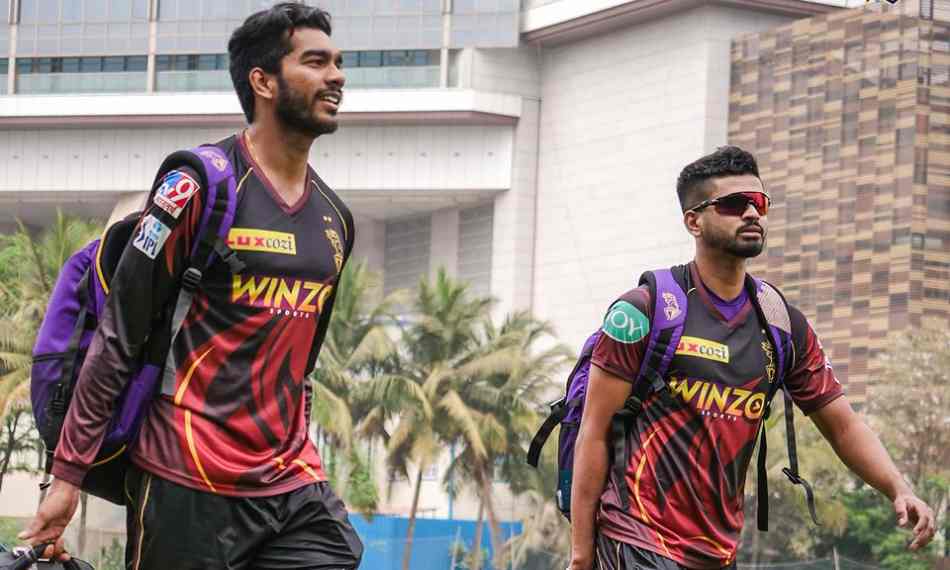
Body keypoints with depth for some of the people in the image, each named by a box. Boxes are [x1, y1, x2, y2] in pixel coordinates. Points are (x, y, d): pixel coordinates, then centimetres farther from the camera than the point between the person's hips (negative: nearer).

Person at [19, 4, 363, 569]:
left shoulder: (337, 220, 13)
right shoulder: (202, 184, -7)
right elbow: (118, 336, -7)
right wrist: (68, 474, -8)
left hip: (296, 491, 6)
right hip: (189, 488, -6)